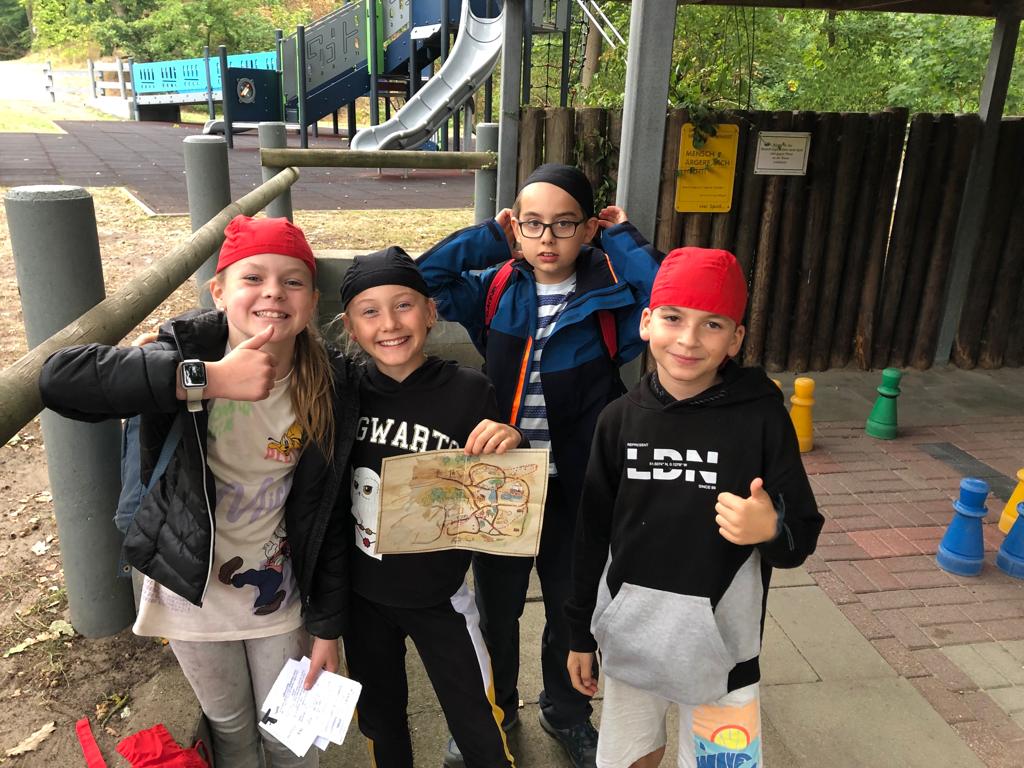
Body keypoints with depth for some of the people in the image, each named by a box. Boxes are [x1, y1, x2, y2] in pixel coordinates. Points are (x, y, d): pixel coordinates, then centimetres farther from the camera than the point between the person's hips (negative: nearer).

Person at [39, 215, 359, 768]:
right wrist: (208, 378, -46)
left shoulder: (332, 388, -16)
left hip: (277, 591, 1)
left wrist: (327, 625, -4)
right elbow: (58, 379, -38)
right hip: (191, 588, 0)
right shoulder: (189, 351, -20)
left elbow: (330, 516, -9)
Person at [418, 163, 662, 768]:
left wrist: (623, 238, -16)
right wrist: (489, 238, -9)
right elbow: (420, 282, -10)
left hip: (578, 486, -1)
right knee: (495, 604, 21)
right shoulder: (495, 289, -3)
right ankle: (493, 708, 47)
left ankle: (566, 712, 46)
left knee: (572, 606, 19)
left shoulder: (611, 292, -10)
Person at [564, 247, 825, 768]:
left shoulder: (761, 417, -13)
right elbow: (593, 534, 2)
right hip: (629, 633, 3)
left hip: (719, 642, -2)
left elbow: (802, 539, -7)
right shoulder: (620, 420, -6)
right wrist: (580, 634, 8)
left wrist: (773, 530, -30)